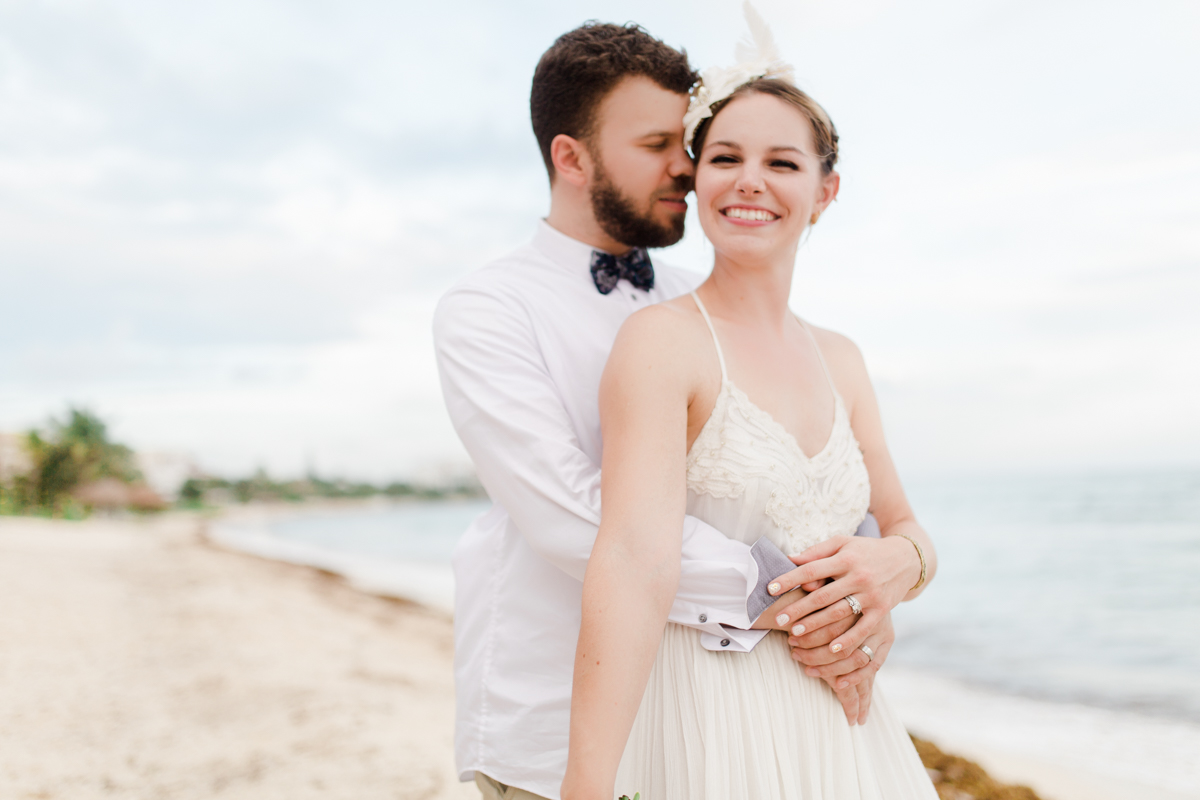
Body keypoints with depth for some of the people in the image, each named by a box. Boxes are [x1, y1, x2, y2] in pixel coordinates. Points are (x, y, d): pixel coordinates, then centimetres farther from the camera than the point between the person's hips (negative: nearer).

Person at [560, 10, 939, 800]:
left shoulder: (840, 359, 7)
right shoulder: (662, 338, -13)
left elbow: (913, 534, 13)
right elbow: (637, 563, -26)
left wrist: (900, 560, -11)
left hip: (839, 723, 7)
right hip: (709, 728, -6)